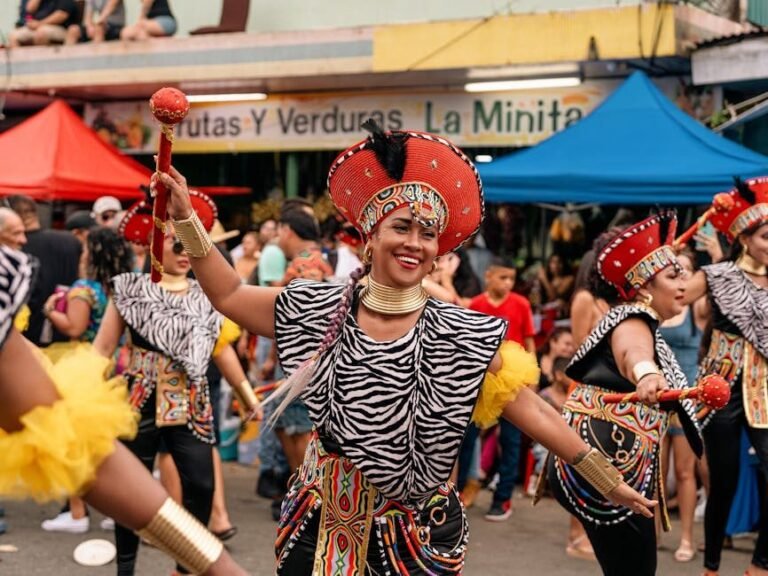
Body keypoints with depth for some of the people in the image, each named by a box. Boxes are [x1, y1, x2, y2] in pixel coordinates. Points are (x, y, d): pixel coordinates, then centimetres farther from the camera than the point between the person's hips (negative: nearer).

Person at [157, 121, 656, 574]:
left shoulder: (464, 336, -9)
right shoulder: (317, 310, -3)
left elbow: (535, 412, -7)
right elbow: (229, 295, 5)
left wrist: (611, 484, -7)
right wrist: (186, 218, -2)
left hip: (416, 533, -1)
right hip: (325, 520, 1)